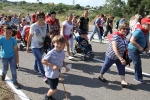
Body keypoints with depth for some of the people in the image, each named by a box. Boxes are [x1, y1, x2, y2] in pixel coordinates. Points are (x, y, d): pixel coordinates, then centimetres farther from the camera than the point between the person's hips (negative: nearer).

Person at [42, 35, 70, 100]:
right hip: (50, 74, -7)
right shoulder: (51, 53, -24)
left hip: (57, 74, 7)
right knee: (54, 89, 1)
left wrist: (65, 67, -4)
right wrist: (52, 65, -26)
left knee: (54, 87, 19)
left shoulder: (62, 52, -3)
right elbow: (43, 61, -20)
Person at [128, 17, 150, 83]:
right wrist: (140, 47, -29)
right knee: (137, 63, -5)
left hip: (137, 49, 9)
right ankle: (138, 78, 8)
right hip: (133, 49, -9)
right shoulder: (139, 31, -28)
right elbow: (132, 40, -33)